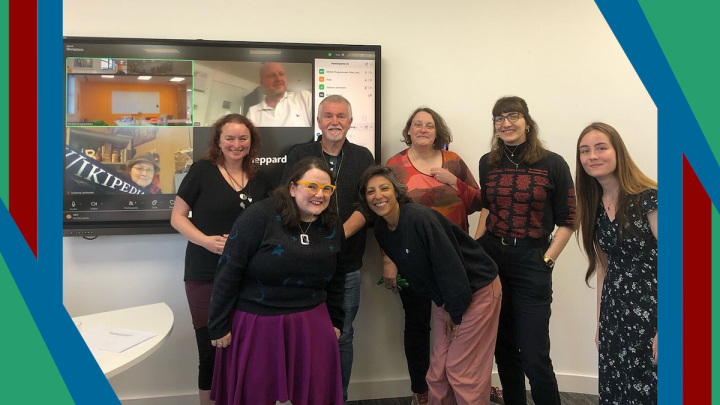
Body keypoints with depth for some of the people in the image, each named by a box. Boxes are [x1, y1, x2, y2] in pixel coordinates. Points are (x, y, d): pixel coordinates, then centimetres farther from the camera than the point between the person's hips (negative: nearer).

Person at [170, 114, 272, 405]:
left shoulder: (260, 179, 7)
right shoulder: (201, 171, -4)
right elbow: (177, 217, -3)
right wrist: (206, 240, -19)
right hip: (206, 275, -3)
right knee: (211, 351, 5)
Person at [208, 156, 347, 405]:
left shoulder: (333, 227, 3)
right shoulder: (260, 216, -15)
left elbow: (336, 279, 14)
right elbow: (229, 271, -14)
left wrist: (335, 321, 15)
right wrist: (219, 326, -11)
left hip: (310, 324, 4)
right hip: (255, 322, -3)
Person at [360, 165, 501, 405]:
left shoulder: (419, 217, -27)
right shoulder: (381, 231, -1)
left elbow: (450, 265, -25)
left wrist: (455, 310, -14)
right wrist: (442, 305, 8)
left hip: (477, 290, -7)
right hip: (445, 297, 7)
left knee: (461, 371, -1)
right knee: (438, 369, 10)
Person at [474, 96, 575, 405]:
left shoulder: (553, 164, -4)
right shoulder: (488, 163, 7)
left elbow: (566, 220, -2)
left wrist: (547, 260, -8)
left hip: (531, 263, -4)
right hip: (490, 259, 4)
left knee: (534, 356, -5)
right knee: (503, 347, 14)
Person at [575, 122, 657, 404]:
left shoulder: (648, 197, -14)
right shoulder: (595, 206, 5)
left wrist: (661, 329, -19)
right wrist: (600, 321, 13)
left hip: (650, 311, -6)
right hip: (614, 314, 6)